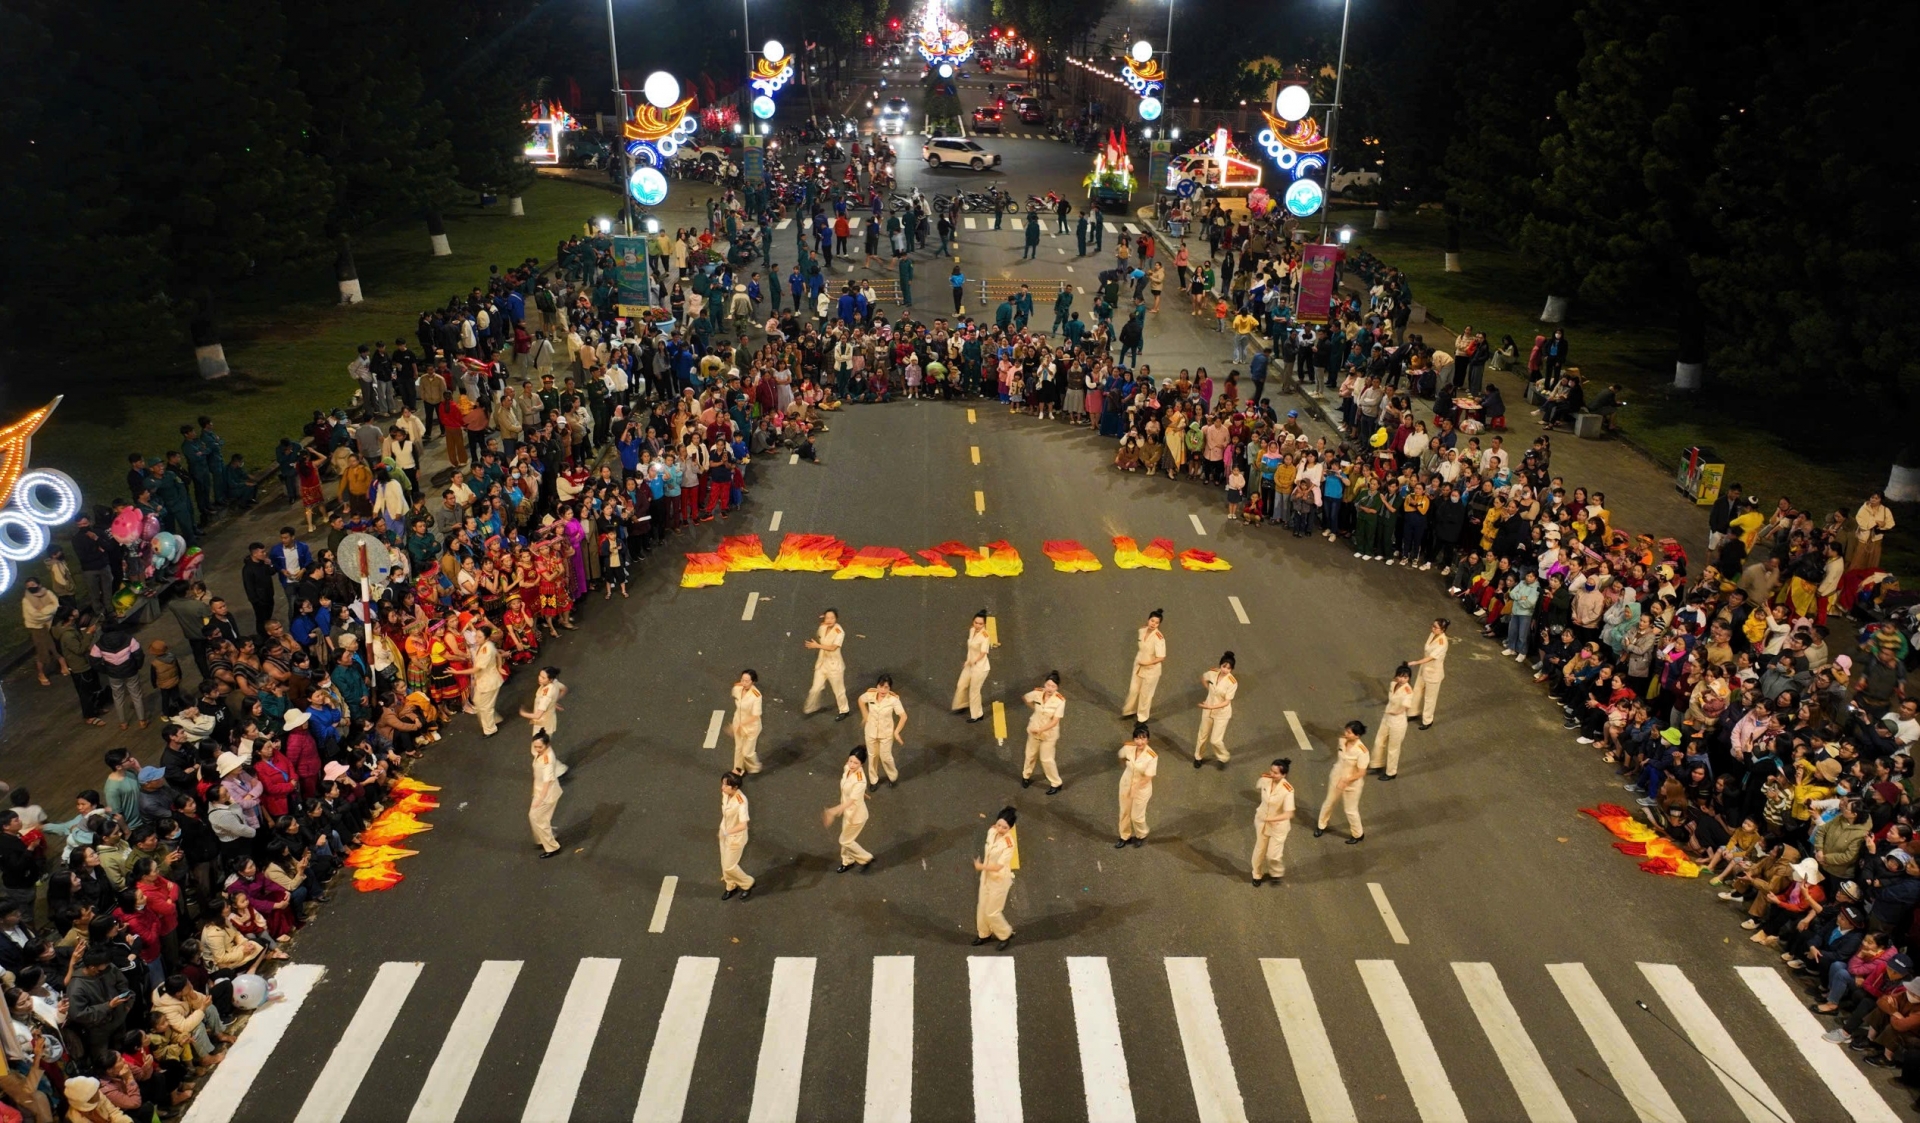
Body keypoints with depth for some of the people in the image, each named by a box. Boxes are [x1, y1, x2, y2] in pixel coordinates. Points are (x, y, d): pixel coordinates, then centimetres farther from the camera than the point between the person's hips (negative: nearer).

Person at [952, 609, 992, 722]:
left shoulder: (985, 636, -27)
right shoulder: (972, 630, -3)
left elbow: (982, 654, -24)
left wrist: (972, 662, -14)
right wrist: (968, 661, 9)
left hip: (980, 667, -8)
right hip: (970, 664, 8)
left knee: (974, 691, 7)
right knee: (961, 685, 22)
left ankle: (977, 715, 26)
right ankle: (963, 705, 48)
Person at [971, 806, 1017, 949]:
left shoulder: (1009, 845, -31)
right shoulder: (991, 831, -10)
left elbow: (997, 867, -29)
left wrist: (980, 867, -18)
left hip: (999, 880, -7)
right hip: (986, 876, 7)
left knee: (992, 912, 5)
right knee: (982, 907, 19)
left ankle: (1006, 935, 30)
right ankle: (984, 934, 41)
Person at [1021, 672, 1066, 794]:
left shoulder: (1060, 701, -28)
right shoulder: (1037, 693, -19)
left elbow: (1055, 721, -26)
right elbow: (1026, 698, 5)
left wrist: (1040, 730, -32)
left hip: (1049, 734, -4)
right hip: (1034, 730, 4)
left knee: (1046, 759, 4)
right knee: (1030, 755, 22)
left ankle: (1056, 784, 26)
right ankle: (1026, 776, 47)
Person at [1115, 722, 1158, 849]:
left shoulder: (1152, 756, -30)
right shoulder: (1128, 748, -18)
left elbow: (1148, 778, -24)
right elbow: (1121, 756, 6)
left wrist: (1134, 788, -28)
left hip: (1142, 789, -4)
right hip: (1126, 784, 4)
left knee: (1137, 816, 11)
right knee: (1124, 812, 19)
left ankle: (1141, 836, 42)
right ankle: (1125, 836, 43)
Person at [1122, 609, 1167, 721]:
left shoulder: (1159, 638, -28)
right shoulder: (1142, 631, -8)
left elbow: (1161, 657, -26)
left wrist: (1146, 663, -22)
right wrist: (1138, 659, 7)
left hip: (1151, 670, -6)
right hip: (1138, 666, 6)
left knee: (1145, 694, 14)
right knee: (1133, 690, 20)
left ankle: (1142, 716, 36)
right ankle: (1130, 711, 45)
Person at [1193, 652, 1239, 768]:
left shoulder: (1232, 682, -26)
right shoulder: (1213, 673, -13)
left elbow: (1226, 702, -26)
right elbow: (1203, 678, 11)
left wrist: (1210, 706, -34)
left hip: (1222, 713, -4)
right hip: (1208, 710, 4)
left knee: (1215, 740, -1)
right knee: (1202, 735, 18)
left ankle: (1224, 758, 29)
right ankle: (1199, 757, 42)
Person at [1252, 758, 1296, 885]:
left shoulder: (1287, 790, -31)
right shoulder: (1265, 779, -17)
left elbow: (1288, 814, -30)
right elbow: (1257, 787, 9)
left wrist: (1270, 819, -32)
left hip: (1278, 825, -4)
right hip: (1262, 822, 4)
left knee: (1273, 854, 5)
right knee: (1260, 850, 21)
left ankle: (1277, 872, 40)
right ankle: (1258, 874, 46)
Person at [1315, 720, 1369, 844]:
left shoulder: (1361, 751, -32)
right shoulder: (1342, 740, -14)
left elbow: (1361, 773, -27)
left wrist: (1346, 780, -32)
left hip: (1351, 784, -6)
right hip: (1336, 778, 6)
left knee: (1351, 810, 12)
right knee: (1328, 803, 23)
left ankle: (1358, 834, 37)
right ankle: (1321, 826, 47)